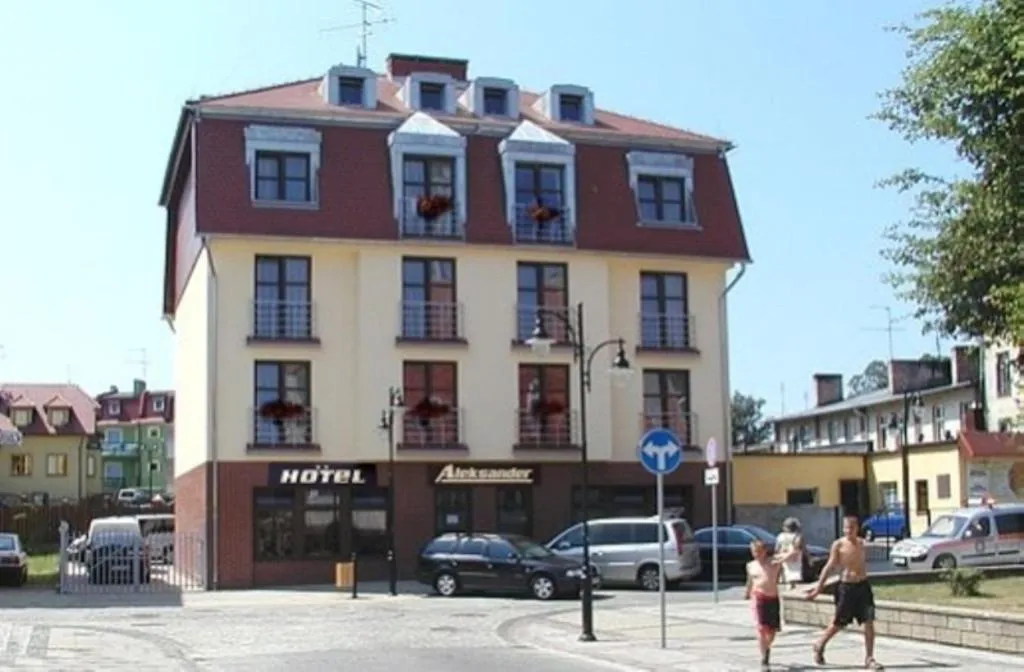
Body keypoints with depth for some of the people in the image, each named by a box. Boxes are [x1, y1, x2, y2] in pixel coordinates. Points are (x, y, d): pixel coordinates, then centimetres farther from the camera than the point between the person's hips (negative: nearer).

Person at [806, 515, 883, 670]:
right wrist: (819, 586, -8)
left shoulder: (861, 543, 7)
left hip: (863, 586, 4)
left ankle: (869, 659, 6)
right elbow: (830, 566, -6)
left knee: (869, 623, -2)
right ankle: (819, 646, 30)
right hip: (846, 587, -4)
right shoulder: (838, 545, -7)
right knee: (838, 624, 6)